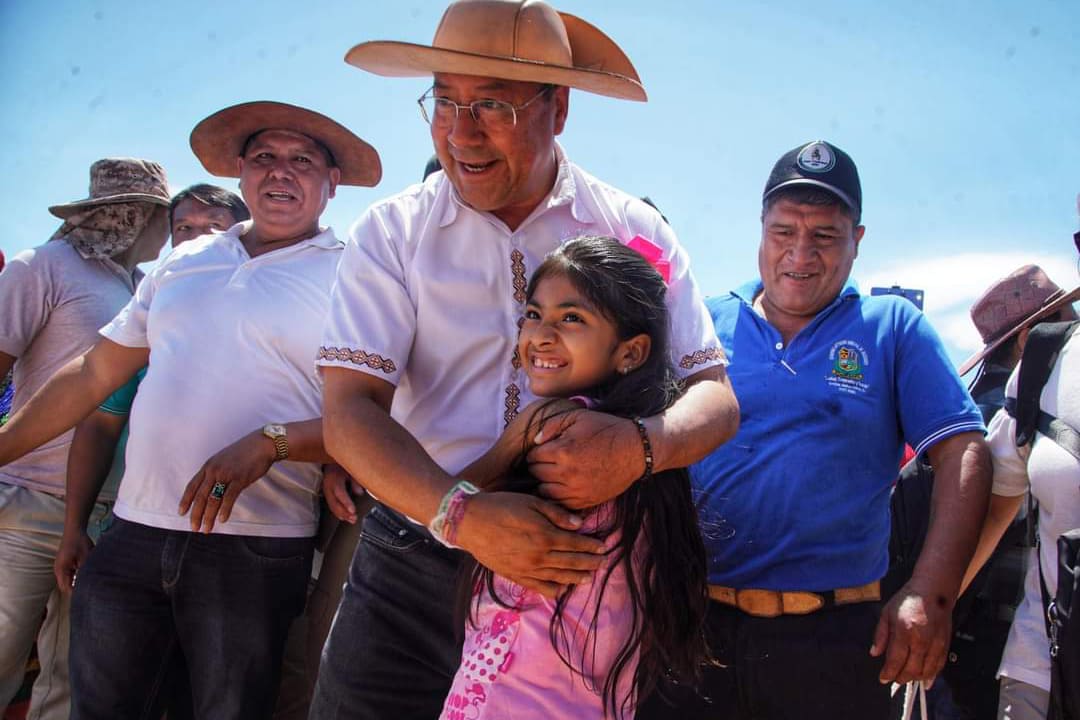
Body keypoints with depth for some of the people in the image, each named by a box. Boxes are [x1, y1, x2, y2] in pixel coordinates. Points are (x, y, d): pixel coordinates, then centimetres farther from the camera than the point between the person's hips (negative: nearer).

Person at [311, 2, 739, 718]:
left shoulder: (636, 232, 0)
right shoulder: (391, 231, -1)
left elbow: (714, 395, -2)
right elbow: (350, 410, -9)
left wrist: (641, 445, -25)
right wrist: (462, 514, -27)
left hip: (582, 570, 0)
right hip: (417, 561, 0)